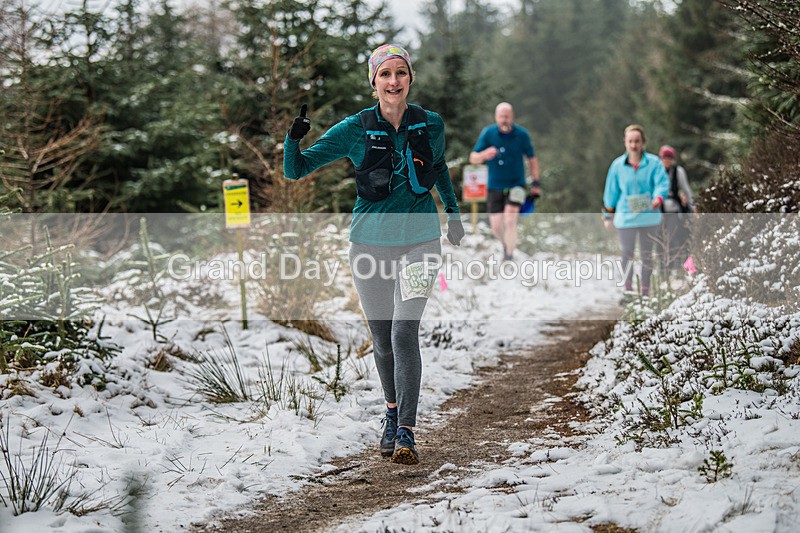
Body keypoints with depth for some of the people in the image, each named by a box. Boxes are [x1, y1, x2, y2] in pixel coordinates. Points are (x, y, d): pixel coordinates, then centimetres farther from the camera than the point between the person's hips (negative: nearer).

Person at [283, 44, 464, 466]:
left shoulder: (431, 125, -1)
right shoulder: (357, 129, -6)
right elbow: (295, 170, -5)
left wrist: (452, 211, 25)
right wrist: (294, 138, -24)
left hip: (419, 241, 0)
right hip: (371, 244, 1)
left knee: (404, 331, -16)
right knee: (382, 339, 9)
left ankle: (406, 433, -14)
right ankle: (392, 413, 34)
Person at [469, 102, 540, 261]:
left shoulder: (521, 134, -8)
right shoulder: (488, 133, -8)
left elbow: (532, 158, 5)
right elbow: (473, 159, -9)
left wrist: (536, 183, 2)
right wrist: (484, 155, -31)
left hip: (516, 185, -1)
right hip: (495, 187, 2)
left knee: (510, 220, -18)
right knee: (496, 227, 3)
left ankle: (509, 254, -4)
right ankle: (507, 242, 36)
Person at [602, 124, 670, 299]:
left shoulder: (653, 162, -5)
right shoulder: (618, 165, 1)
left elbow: (662, 182, -14)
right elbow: (611, 191, 7)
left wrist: (658, 198, -36)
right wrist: (608, 216, 10)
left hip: (649, 217, -1)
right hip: (625, 217, 1)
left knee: (647, 254, 10)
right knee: (627, 254, 3)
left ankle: (645, 290, 22)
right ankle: (628, 290, 14)